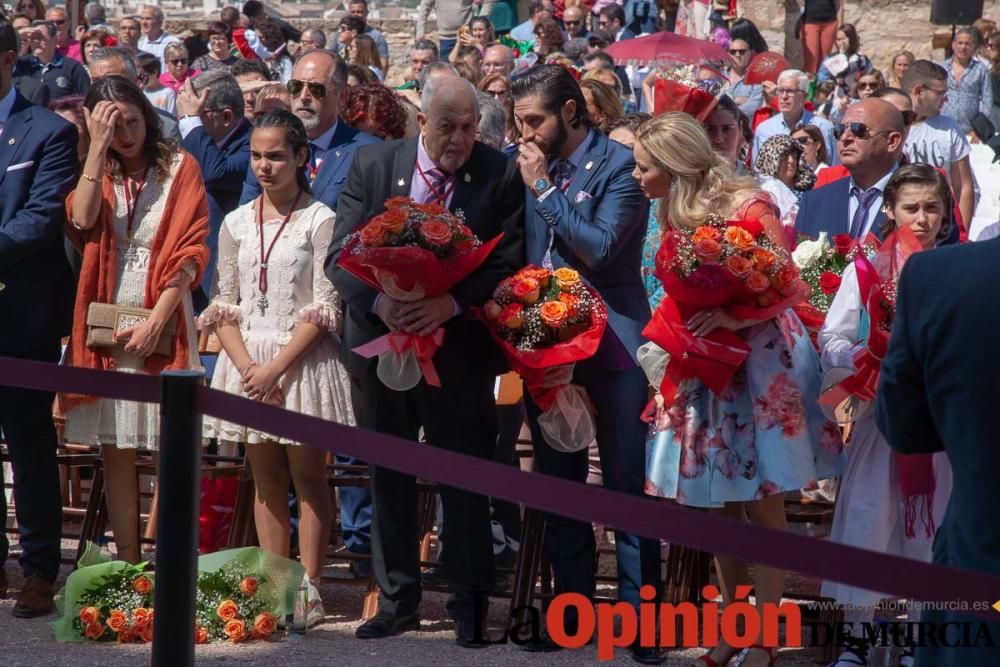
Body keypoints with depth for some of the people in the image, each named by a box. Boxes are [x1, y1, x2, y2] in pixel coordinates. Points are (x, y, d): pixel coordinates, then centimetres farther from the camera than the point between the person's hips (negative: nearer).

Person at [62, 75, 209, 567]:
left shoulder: (179, 167, 3)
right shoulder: (96, 173, 12)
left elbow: (190, 250, -4)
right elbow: (81, 220, -10)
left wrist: (156, 319, -13)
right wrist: (97, 147, -10)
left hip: (162, 325, -3)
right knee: (116, 456, 4)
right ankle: (127, 567, 8)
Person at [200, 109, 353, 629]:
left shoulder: (320, 221, -5)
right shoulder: (236, 223, 9)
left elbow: (325, 308, -9)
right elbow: (223, 304, 7)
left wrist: (277, 367, -15)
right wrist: (246, 366, -9)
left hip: (302, 360, -4)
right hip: (248, 360, 4)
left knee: (307, 475, -1)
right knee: (265, 477, 7)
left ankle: (308, 591, 1)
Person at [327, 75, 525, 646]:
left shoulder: (499, 174, -6)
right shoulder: (373, 165, -1)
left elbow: (509, 262, -8)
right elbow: (339, 255, -3)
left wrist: (452, 303, -23)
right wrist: (379, 301, -21)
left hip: (458, 347, -2)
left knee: (464, 476, 2)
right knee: (388, 477, 11)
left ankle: (470, 603, 13)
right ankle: (398, 599, 22)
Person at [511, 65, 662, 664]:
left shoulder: (620, 165, -10)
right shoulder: (531, 165, 6)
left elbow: (599, 247, -21)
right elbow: (522, 253, 13)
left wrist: (543, 187, -16)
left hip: (611, 344, -6)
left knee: (629, 486, -3)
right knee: (558, 487, 13)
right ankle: (573, 609, 22)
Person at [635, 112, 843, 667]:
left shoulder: (748, 206, -15)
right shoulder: (674, 215, 6)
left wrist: (732, 316, -29)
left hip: (761, 360, -7)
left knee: (762, 503, -2)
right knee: (717, 503, 9)